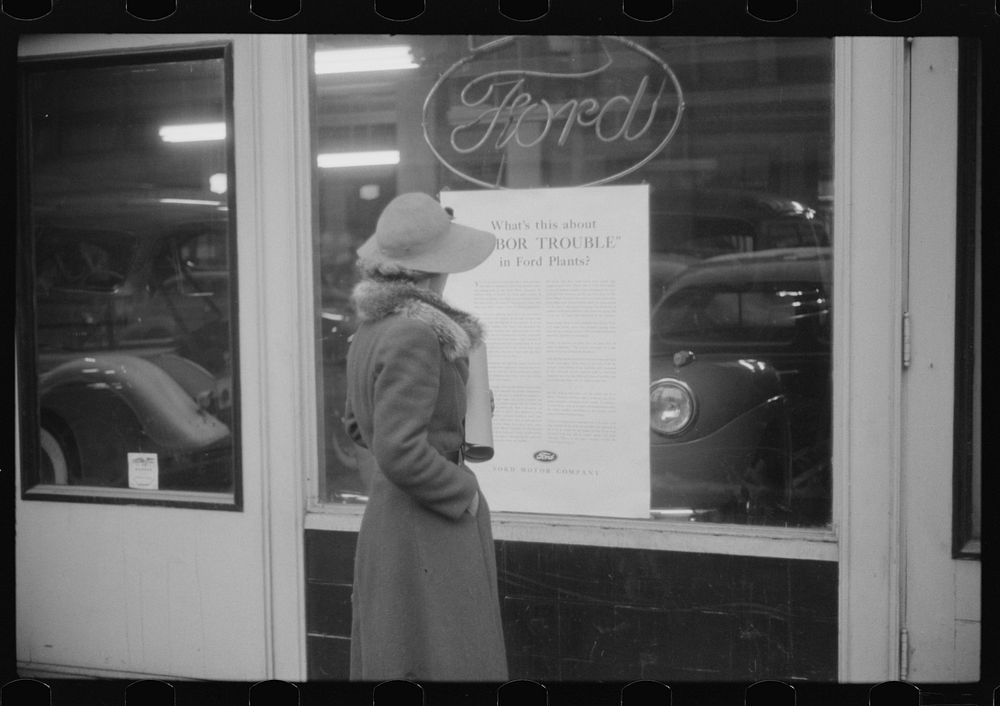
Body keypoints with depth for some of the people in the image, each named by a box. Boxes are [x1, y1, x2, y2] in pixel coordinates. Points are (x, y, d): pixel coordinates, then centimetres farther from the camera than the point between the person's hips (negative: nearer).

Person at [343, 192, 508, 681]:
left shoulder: (369, 332, 9)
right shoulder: (415, 336, -20)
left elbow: (357, 425, 22)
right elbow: (400, 450, -25)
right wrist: (463, 493, -13)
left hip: (383, 517, 10)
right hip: (427, 530, -10)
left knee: (388, 660, 17)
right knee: (439, 662, -3)